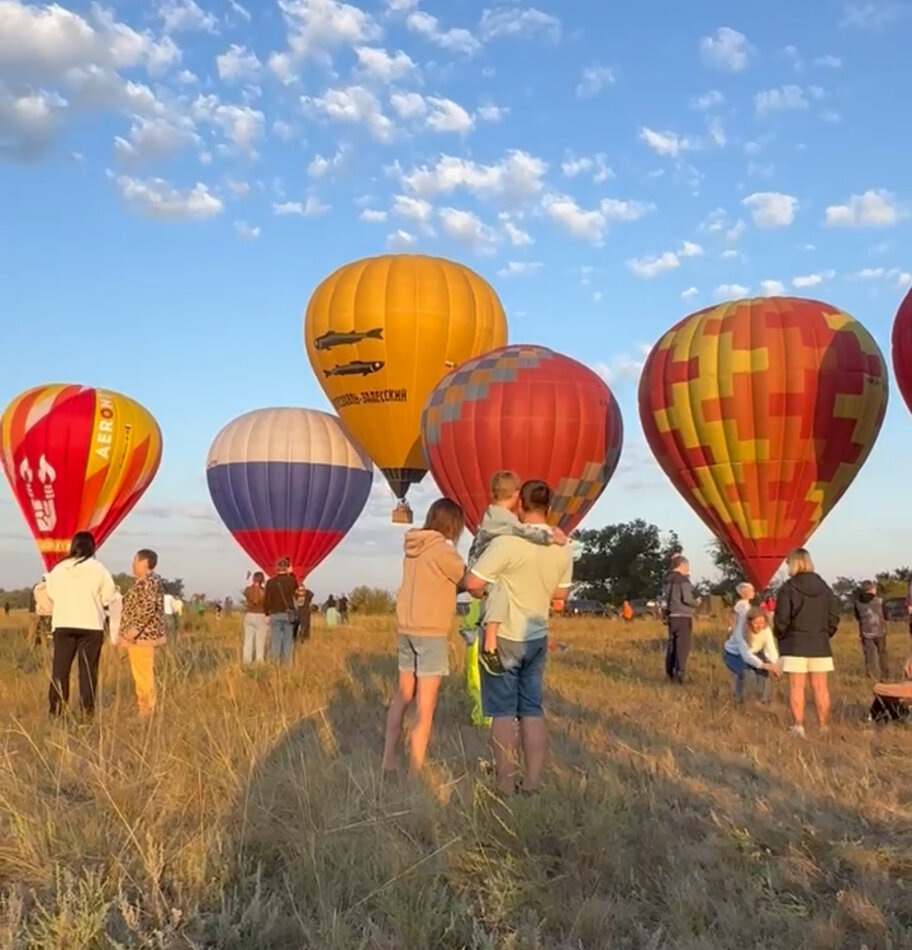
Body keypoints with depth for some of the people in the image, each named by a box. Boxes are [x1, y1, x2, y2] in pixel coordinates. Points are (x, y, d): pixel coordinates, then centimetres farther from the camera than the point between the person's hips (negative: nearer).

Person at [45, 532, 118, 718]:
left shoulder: (59, 569, 2)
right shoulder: (98, 568, -6)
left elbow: (51, 594, 10)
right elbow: (109, 597, -4)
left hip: (63, 624, 2)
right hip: (91, 625, -2)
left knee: (60, 667, 6)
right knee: (88, 668, 3)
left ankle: (55, 708, 5)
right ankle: (87, 709, 3)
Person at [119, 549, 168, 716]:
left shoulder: (148, 581, -15)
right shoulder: (145, 581, 18)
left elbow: (149, 608, -25)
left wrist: (135, 629, -25)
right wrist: (129, 633, 24)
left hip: (142, 635, -11)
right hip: (141, 635, 11)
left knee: (144, 675, -8)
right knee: (141, 675, 12)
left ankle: (147, 711, -6)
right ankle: (145, 709, 16)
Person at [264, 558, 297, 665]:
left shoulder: (270, 582, -5)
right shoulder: (291, 580, -1)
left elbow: (266, 599, -4)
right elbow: (296, 587, 22)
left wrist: (266, 612, 9)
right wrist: (290, 573, 28)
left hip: (275, 615, -1)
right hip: (288, 614, 1)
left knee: (275, 642, 1)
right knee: (287, 642, 5)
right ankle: (287, 664, 4)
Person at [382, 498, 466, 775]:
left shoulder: (413, 548, 8)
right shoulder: (442, 549, -15)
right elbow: (468, 580, -6)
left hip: (406, 629, 8)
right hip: (430, 632, -8)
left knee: (403, 696, 21)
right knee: (425, 707, -2)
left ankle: (388, 761, 28)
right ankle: (415, 773, -1)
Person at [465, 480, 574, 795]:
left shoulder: (507, 542, -20)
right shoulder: (562, 548, 0)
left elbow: (473, 583, -21)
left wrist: (488, 596, 0)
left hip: (503, 637, -5)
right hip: (537, 637, 5)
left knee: (503, 711, 3)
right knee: (533, 709, 11)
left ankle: (506, 783, 7)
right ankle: (532, 781, 12)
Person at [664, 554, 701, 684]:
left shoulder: (668, 579, 11)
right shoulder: (683, 579, -12)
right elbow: (686, 598, -17)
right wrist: (696, 602, -1)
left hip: (672, 616, 7)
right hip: (683, 616, -7)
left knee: (672, 645, 11)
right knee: (683, 646, -5)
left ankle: (670, 674, 14)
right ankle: (679, 674, -11)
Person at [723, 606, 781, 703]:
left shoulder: (766, 629, -25)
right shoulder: (741, 630, -37)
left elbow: (771, 649, -30)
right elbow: (746, 655, -46)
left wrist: (774, 664, -50)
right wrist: (764, 665, -59)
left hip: (753, 653, 4)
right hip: (733, 654, -4)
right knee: (747, 673, -31)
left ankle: (765, 697, 8)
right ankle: (737, 694, 1)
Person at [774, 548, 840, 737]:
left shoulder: (788, 588, -11)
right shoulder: (823, 587, 4)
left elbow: (781, 620, -11)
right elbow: (834, 616, 6)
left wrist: (780, 636, 7)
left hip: (795, 645, -4)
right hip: (820, 645, 4)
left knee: (797, 687, 1)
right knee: (820, 688, 8)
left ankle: (798, 726, 0)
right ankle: (824, 727, 12)